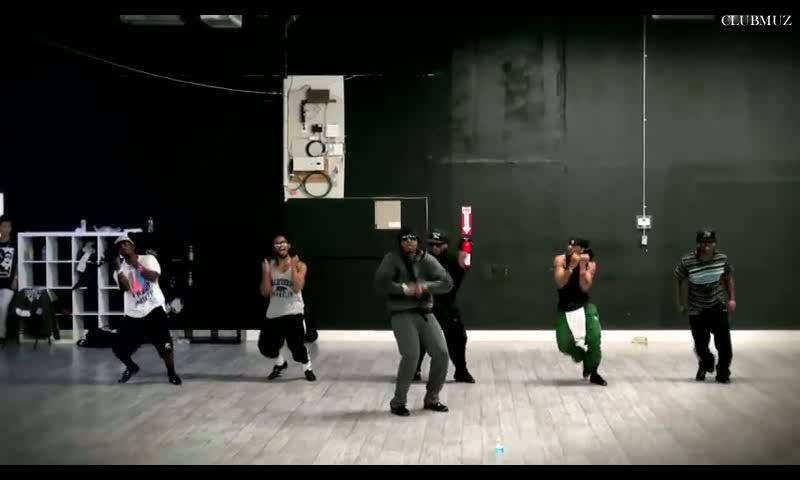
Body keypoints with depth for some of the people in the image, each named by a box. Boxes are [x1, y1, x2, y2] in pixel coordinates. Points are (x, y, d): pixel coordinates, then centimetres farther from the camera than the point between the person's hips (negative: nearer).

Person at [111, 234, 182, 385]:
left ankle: (171, 372, 8)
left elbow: (153, 277, -18)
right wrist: (118, 269, -23)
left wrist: (137, 265, -21)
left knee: (164, 343, -14)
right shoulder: (120, 269, 5)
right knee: (118, 346, 0)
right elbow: (125, 288, -13)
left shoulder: (148, 259, 0)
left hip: (154, 309, -3)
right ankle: (131, 367, 29)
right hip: (133, 314, 3)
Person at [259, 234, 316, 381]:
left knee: (297, 345, -13)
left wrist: (293, 266, -20)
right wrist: (265, 272, -11)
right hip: (274, 313, 4)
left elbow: (297, 288, -19)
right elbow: (265, 293, 0)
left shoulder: (299, 265, -4)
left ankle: (308, 369, 14)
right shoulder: (269, 266, 5)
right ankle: (280, 364, 35)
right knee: (265, 346, 5)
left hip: (293, 312, -4)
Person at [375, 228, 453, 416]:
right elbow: (380, 283, -15)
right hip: (402, 314, -5)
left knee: (441, 353, 0)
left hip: (425, 313, 5)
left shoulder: (427, 260, 6)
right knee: (411, 355, -18)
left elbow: (447, 282, -1)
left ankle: (431, 398, 19)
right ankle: (398, 402, -1)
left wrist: (426, 286, -17)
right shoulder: (392, 259, -4)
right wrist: (404, 288, -22)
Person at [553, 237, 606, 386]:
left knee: (594, 338, -20)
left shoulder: (590, 264, -8)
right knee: (564, 346, -7)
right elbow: (560, 284, -22)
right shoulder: (560, 260, -11)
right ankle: (583, 357, 28)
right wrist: (572, 266, -31)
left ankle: (593, 373, 2)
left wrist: (582, 266, -25)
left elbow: (585, 288, -19)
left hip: (584, 305, 0)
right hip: (565, 308, 0)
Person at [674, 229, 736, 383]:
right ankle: (705, 366, 42)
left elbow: (728, 277, 7)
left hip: (718, 306, 1)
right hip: (696, 310, -1)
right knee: (701, 345, 9)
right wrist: (679, 304, -2)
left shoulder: (722, 259, -13)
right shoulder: (686, 262, -20)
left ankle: (723, 372, 14)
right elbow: (678, 280, -3)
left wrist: (732, 298, 1)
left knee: (723, 342, -9)